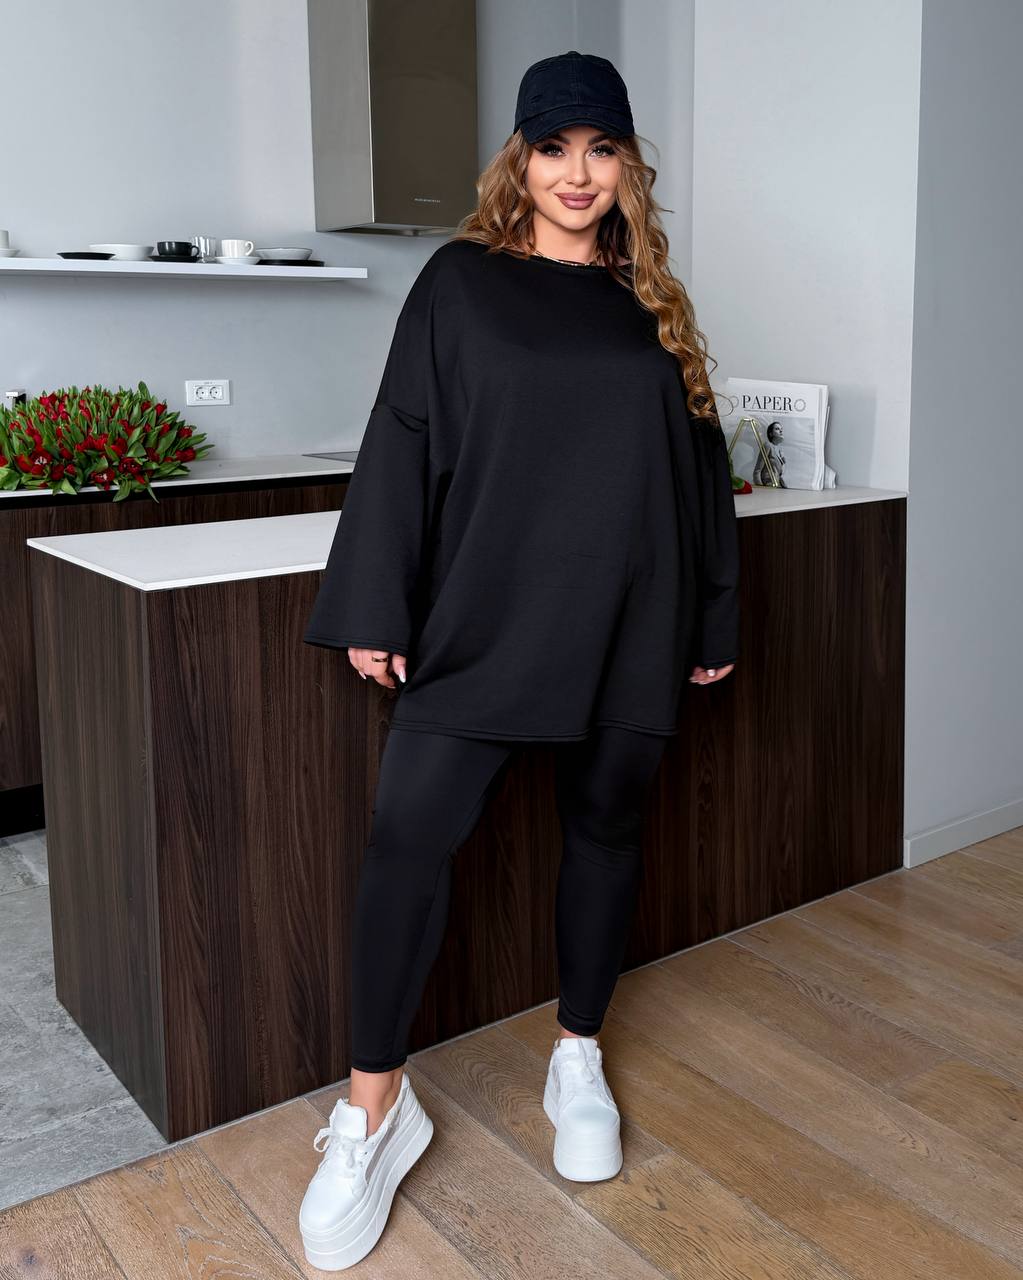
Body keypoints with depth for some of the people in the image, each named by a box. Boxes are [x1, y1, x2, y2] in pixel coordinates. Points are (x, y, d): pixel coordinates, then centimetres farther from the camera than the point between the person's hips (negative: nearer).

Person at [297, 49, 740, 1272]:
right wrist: (374, 606, -8)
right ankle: (374, 1104, 6)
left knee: (604, 827, 10)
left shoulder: (651, 301, 11)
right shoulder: (461, 280, 4)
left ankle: (578, 1060, 30)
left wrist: (715, 616, 10)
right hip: (485, 608, -2)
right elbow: (401, 442, -1)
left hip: (625, 615, 3)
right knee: (408, 831, -10)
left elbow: (697, 459, 13)